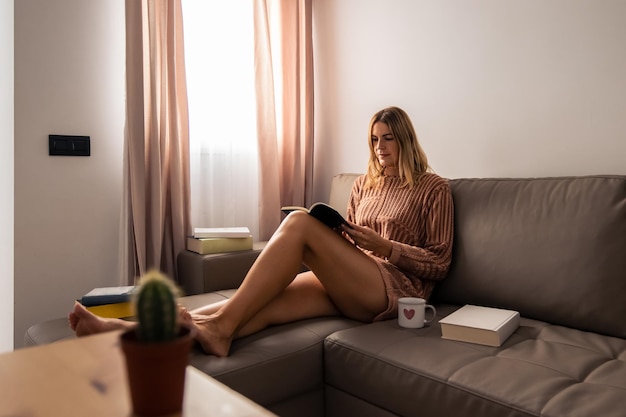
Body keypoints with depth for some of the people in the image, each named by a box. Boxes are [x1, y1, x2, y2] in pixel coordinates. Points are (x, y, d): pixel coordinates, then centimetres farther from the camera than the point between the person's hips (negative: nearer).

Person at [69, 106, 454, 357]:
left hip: (396, 286, -4)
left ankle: (220, 326, -30)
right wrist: (335, 238, -1)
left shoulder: (434, 189, 8)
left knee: (299, 222, -27)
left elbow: (439, 264, 3)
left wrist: (383, 245, -10)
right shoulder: (364, 184, 22)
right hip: (347, 284, 5)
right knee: (265, 304, -25)